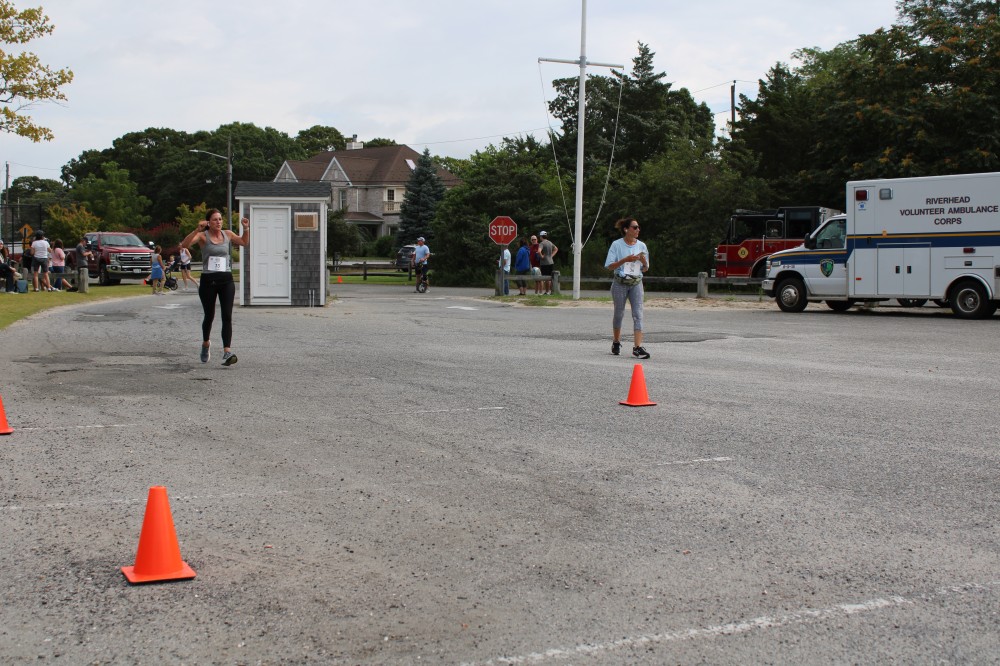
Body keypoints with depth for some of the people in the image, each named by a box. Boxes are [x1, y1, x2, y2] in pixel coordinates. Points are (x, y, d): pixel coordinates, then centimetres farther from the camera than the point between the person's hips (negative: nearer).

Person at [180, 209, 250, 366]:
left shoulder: (228, 234, 7)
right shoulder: (203, 236, -4)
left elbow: (244, 242, 21)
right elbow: (184, 244, -19)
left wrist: (246, 229, 3)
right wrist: (197, 230, -29)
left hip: (226, 280, 2)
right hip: (208, 281, -2)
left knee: (227, 316, -11)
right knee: (209, 316, 13)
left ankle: (227, 352, -19)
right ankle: (206, 344, 40)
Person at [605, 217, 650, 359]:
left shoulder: (641, 246, 6)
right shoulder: (617, 245, -4)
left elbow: (645, 269, 12)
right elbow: (609, 266, -8)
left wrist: (644, 262, -11)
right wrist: (625, 259, -19)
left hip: (636, 283, 2)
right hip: (620, 283, -2)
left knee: (638, 314, -10)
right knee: (619, 314, 10)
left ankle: (638, 347, -17)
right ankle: (616, 342, 31)